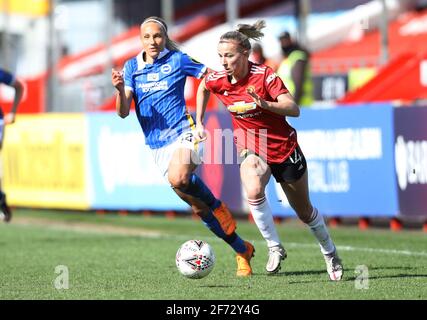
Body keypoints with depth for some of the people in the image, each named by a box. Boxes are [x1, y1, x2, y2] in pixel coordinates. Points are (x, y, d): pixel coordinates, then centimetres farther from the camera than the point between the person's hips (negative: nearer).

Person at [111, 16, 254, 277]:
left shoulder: (177, 60, -2)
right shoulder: (132, 67, 6)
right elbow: (123, 112, -2)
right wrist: (120, 90, -21)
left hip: (184, 133, -4)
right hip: (157, 145, 4)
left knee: (178, 178, -36)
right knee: (198, 208, 5)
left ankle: (218, 206, -8)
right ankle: (242, 250, 18)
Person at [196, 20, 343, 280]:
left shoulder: (264, 75, -22)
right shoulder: (218, 80, -10)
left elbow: (294, 109, -29)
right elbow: (203, 87, 16)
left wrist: (264, 104, -44)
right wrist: (199, 122, 13)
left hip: (284, 148, -2)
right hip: (251, 149, 2)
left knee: (305, 212, 13)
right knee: (253, 191, -33)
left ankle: (330, 253, 39)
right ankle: (275, 248, -16)